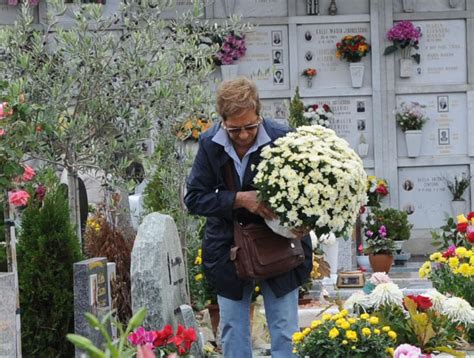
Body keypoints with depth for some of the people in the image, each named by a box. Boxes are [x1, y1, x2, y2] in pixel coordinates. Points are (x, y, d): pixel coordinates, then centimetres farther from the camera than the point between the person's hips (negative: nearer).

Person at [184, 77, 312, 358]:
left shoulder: (282, 138, -18)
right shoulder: (210, 144, -11)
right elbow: (194, 198, -9)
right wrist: (239, 199, -24)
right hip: (229, 249, 2)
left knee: (285, 330, 3)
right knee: (233, 331, 10)